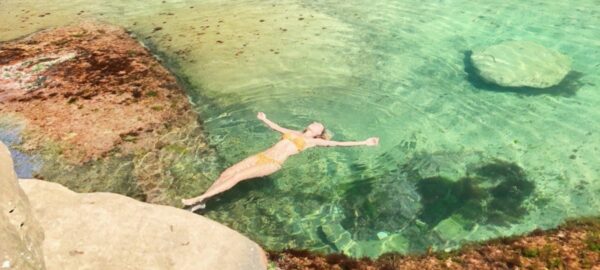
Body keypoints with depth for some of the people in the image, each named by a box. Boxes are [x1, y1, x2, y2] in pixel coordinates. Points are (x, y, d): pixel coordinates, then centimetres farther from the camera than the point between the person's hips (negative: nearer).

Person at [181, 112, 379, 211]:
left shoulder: (313, 142, 8)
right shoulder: (294, 133, 25)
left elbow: (337, 143, 2)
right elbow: (277, 127, 43)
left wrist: (363, 143, -3)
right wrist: (265, 119, 60)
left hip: (273, 163, -6)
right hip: (261, 156, 6)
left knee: (237, 177, -22)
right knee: (227, 172, -9)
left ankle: (199, 198, -21)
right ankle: (201, 202, -3)